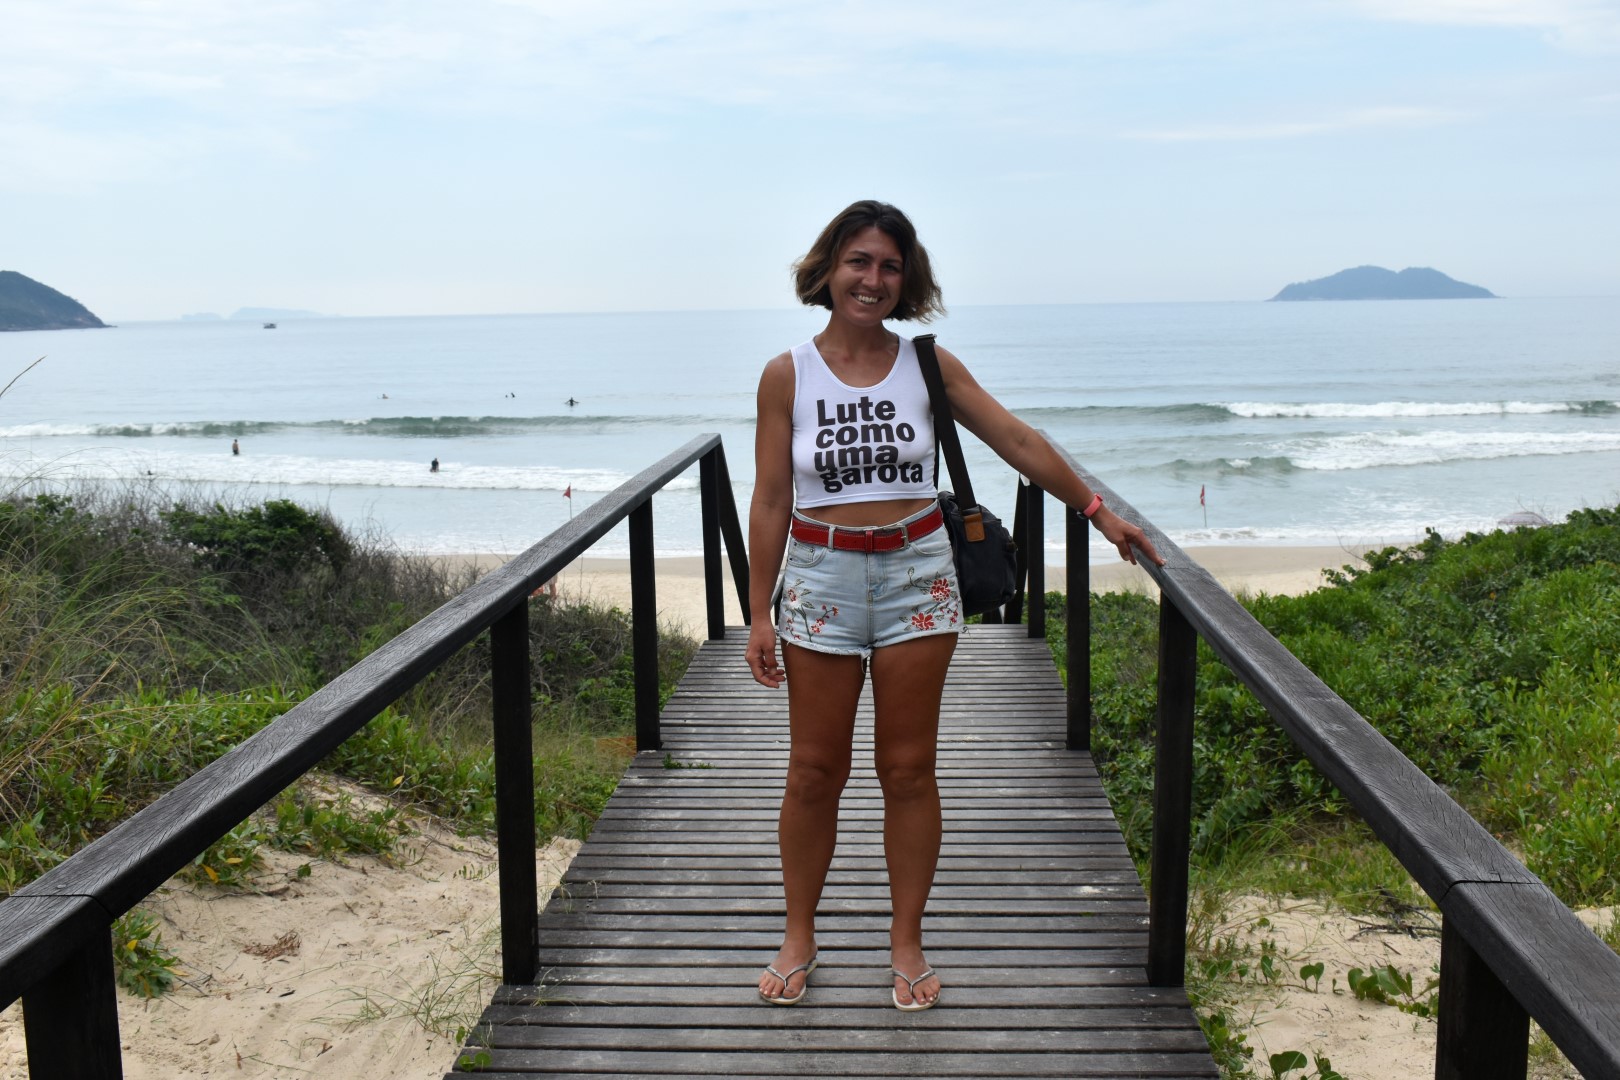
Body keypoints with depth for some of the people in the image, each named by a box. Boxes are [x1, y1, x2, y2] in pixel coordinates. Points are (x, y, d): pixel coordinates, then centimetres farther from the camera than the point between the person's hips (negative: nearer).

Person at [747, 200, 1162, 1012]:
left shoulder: (928, 365, 1)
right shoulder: (787, 375, -2)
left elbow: (1019, 443, 4)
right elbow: (771, 501, -1)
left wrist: (1098, 511, 0)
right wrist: (760, 614, -3)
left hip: (916, 575, 1)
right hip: (821, 576, -1)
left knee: (908, 768, 7)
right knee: (814, 770, 7)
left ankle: (906, 941, 22)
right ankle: (798, 938, 24)